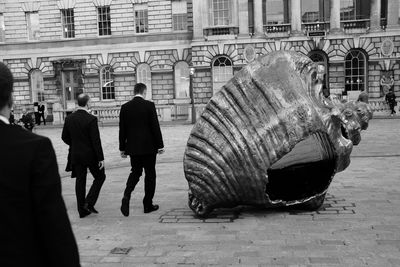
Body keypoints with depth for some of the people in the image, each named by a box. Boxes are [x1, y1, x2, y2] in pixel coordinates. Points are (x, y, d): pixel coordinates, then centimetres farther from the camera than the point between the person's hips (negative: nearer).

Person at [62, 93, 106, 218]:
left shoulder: (69, 118, 0)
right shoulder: (91, 119, -17)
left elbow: (64, 137, 7)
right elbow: (96, 141, -17)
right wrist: (101, 158, -13)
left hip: (76, 155, 5)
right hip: (90, 155, -5)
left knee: (80, 181, 12)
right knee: (100, 177, 13)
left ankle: (82, 210, 17)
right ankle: (89, 203, 3)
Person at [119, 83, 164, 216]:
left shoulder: (125, 107, 2)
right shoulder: (149, 105, -9)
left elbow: (122, 129, 4)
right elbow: (155, 127, -10)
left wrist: (122, 148, 11)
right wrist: (160, 145, -2)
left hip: (132, 147, 4)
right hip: (148, 147, -3)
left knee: (135, 172, 17)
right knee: (150, 174, 8)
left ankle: (126, 196, -5)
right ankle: (148, 205, 14)